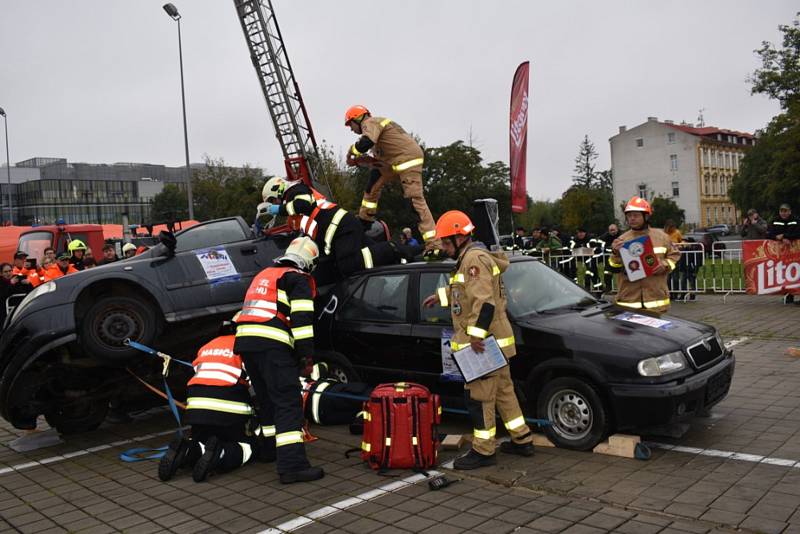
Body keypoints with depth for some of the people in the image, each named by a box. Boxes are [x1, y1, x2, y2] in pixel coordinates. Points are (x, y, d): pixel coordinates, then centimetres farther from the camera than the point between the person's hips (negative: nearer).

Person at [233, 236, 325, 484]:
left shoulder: (263, 275, 29)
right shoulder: (298, 279, 5)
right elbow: (302, 319, -7)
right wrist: (307, 355, -5)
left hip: (244, 341, 8)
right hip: (272, 344, -8)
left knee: (267, 399, 19)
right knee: (288, 402, -10)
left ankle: (275, 449, 28)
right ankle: (292, 464, -17)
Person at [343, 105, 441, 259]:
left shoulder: (370, 123, -2)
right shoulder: (374, 126, 28)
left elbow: (366, 142, -24)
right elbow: (380, 161, 25)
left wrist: (352, 150, -4)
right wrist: (358, 161, 16)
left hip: (409, 158, -10)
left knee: (415, 199, -17)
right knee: (374, 178, 21)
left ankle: (433, 245, -23)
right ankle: (364, 219, 31)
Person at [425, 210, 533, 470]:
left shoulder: (474, 258, -18)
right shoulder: (470, 257, 16)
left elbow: (485, 301, -26)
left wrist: (475, 335, -27)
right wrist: (441, 295, 29)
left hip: (484, 342, -11)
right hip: (491, 341, 11)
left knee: (479, 396, -3)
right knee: (503, 390, 17)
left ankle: (483, 451, 7)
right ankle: (522, 441, 27)